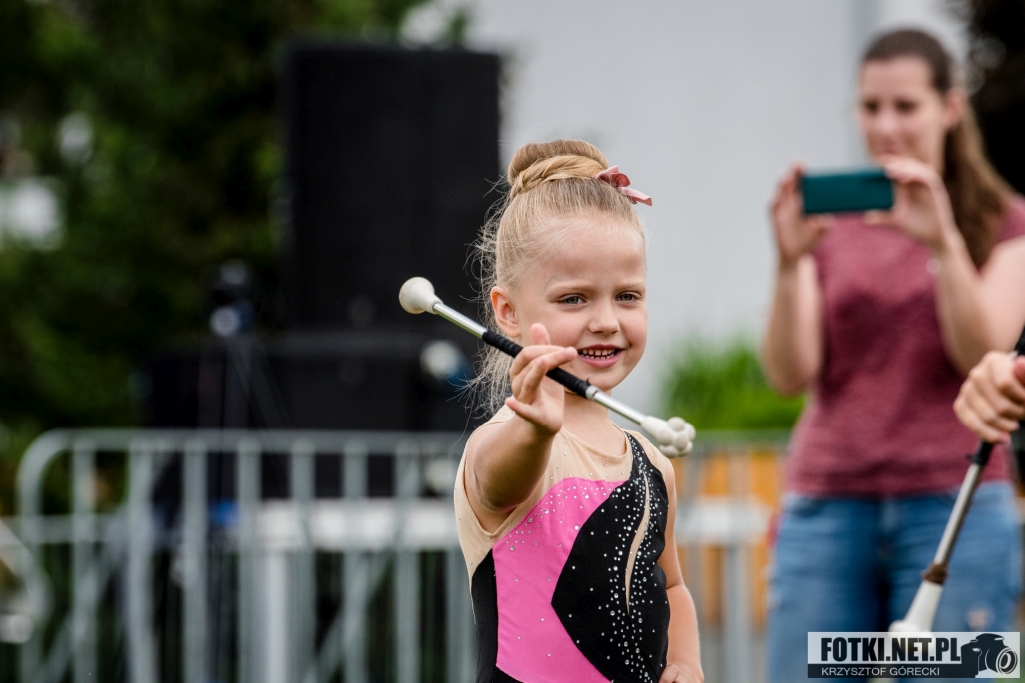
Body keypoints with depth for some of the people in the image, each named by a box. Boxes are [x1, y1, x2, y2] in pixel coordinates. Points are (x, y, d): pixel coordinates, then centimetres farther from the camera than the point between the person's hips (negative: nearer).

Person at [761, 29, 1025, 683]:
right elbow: (790, 373, 1)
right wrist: (790, 260, -14)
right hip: (828, 507, 2)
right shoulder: (829, 224, 12)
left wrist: (942, 242, -18)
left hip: (955, 508, -2)